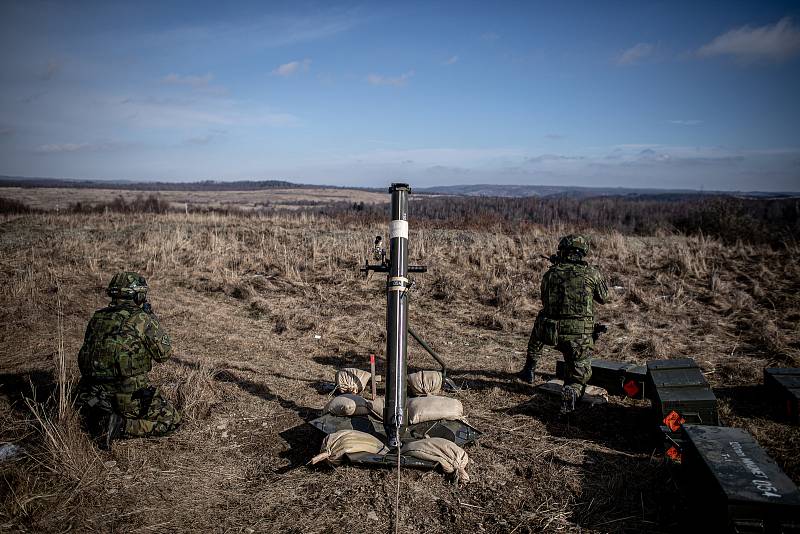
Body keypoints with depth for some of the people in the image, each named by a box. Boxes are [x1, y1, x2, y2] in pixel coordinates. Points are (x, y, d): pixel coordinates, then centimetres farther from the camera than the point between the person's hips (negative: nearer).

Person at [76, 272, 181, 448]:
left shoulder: (97, 317, 6)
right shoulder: (142, 319, -12)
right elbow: (164, 353, -2)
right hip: (129, 395, -7)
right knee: (171, 420, 8)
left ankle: (100, 420, 7)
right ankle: (122, 426, -9)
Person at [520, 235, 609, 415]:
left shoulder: (550, 273, 1)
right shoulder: (592, 273, -2)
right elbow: (604, 298, 16)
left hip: (551, 332, 1)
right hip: (580, 337, -1)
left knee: (538, 327, 38)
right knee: (580, 375, 18)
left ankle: (529, 369, 41)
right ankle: (572, 390, -17)